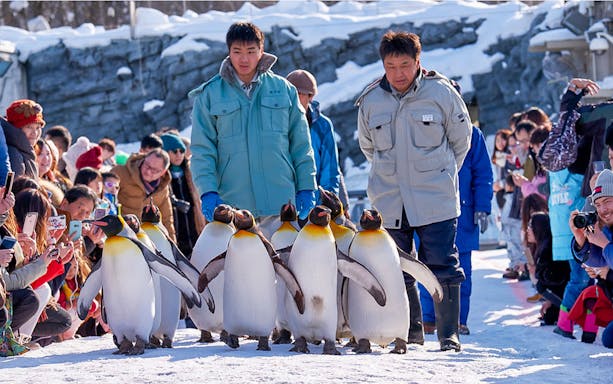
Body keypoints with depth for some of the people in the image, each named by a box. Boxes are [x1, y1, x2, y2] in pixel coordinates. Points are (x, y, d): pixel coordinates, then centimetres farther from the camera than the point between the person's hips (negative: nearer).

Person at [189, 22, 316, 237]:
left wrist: (306, 187, 7)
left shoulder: (284, 89, 9)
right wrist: (208, 192, -8)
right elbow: (202, 149, 3)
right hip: (232, 205, -1)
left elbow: (301, 144, 12)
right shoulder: (209, 95, 4)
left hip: (280, 202, 1)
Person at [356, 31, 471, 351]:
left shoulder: (441, 93, -5)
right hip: (389, 202, 3)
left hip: (436, 201, -3)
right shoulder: (371, 100, 2)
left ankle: (449, 334, 4)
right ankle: (410, 330, 20)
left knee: (442, 268, -3)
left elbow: (460, 139, 8)